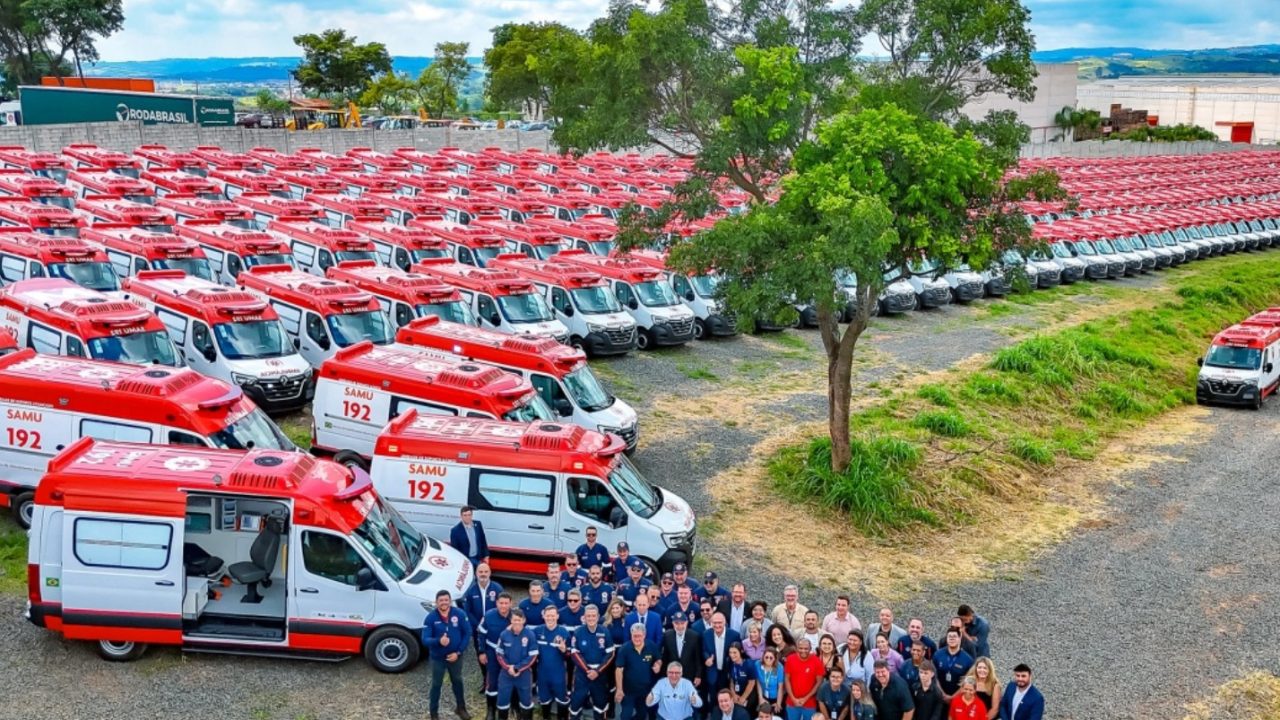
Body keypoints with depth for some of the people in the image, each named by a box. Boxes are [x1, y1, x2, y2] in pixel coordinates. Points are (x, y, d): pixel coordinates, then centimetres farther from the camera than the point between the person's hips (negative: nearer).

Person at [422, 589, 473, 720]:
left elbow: (467, 633, -8)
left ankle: (461, 708, 40)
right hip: (438, 658, -2)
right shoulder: (431, 618, -18)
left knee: (457, 681, 21)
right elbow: (425, 640, -20)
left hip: (455, 656, 2)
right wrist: (438, 641, -40)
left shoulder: (460, 614, -15)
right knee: (436, 685, 12)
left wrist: (458, 652, -14)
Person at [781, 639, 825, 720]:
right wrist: (793, 698, -7)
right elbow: (787, 679, 1)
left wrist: (806, 698, -8)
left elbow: (819, 682, -4)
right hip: (792, 703, 1)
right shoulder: (790, 660, -4)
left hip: (810, 703, -1)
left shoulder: (817, 661, -8)